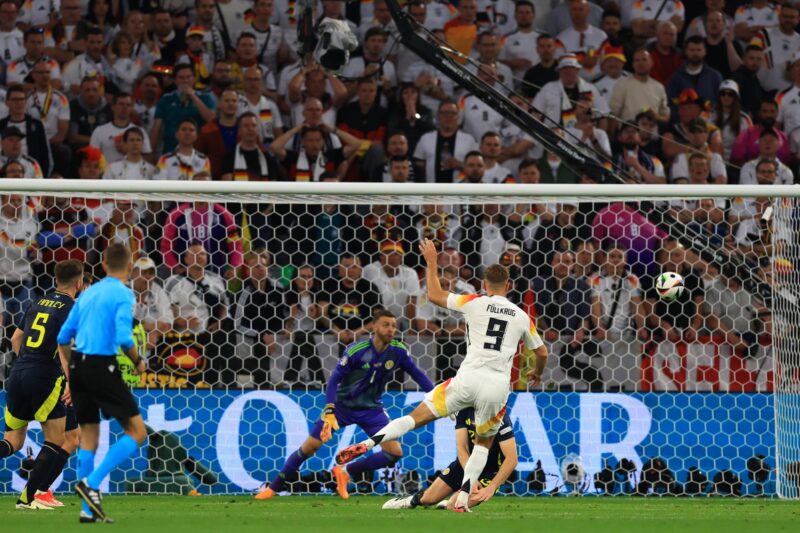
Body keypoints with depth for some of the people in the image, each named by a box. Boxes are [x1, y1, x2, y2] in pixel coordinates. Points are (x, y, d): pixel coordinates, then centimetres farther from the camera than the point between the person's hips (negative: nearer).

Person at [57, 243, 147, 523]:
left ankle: (88, 509, 9)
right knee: (137, 432, -1)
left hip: (78, 364, 7)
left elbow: (64, 337, 16)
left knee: (88, 436, 12)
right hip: (102, 366, -7)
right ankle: (91, 483, -13)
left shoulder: (88, 293, 15)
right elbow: (124, 338, -19)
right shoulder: (123, 294, -6)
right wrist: (138, 362, 0)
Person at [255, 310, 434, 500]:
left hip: (371, 409, 3)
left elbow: (418, 375, -2)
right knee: (309, 447, -6)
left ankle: (346, 473, 4)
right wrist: (329, 411, -30)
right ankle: (273, 488, 9)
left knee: (395, 452, -12)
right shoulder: (356, 351, -21)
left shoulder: (398, 352, -12)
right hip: (342, 404, -3)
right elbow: (334, 379, -20)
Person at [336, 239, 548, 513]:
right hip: (498, 388, 2)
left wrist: (431, 262, 27)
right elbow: (541, 352, 26)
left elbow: (434, 295, 13)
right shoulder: (522, 317, 13)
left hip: (468, 379, -2)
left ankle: (366, 444, -17)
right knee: (484, 444, 22)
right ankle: (462, 500, 12)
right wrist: (537, 372, 49)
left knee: (417, 416, 1)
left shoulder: (475, 304, 4)